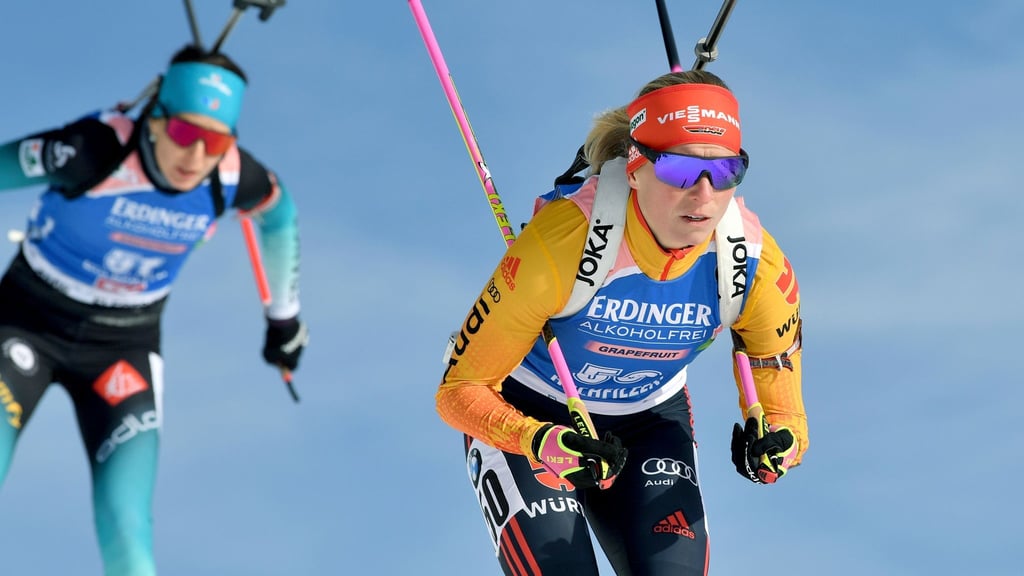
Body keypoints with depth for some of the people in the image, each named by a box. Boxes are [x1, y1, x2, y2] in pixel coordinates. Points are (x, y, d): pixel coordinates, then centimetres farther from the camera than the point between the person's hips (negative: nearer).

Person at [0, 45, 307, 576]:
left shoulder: (233, 177, -16)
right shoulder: (94, 151, -29)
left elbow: (278, 212, 8)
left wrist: (284, 314, 19)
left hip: (123, 347, 2)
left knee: (126, 526, -14)